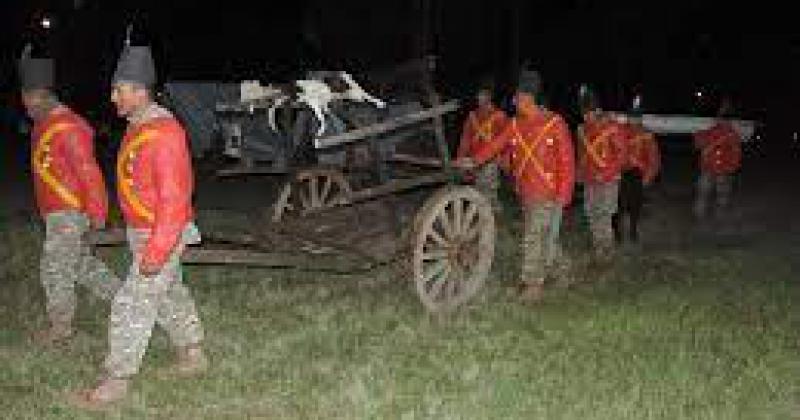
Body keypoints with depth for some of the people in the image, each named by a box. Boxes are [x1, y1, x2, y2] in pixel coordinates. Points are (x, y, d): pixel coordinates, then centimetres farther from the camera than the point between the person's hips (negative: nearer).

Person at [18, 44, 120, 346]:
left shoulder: (68, 128, -20)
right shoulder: (43, 126, 11)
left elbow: (90, 172, -22)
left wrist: (97, 213, -19)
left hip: (69, 214, -10)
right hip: (56, 212, 10)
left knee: (54, 268, 0)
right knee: (81, 263, 17)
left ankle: (60, 326, 14)